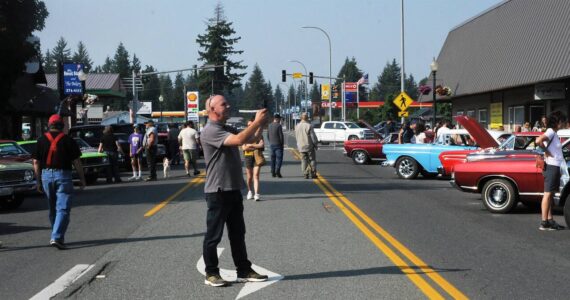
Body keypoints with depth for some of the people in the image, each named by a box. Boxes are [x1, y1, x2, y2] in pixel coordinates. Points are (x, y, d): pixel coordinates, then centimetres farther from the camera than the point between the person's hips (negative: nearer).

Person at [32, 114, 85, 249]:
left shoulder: (41, 140, 6)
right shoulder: (68, 140, -3)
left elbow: (36, 162, 5)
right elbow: (76, 162, -4)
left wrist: (38, 181, 11)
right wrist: (82, 178, 5)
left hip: (46, 175, 4)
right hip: (63, 175, -4)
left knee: (52, 209, 17)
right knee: (63, 209, -4)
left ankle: (57, 237, 25)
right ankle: (57, 237, -16)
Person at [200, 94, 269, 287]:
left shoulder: (228, 130, 14)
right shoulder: (210, 131, -15)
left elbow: (252, 139, 16)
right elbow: (239, 140, -27)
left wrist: (260, 124, -1)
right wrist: (257, 122, -19)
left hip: (234, 190, 9)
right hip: (218, 191, -9)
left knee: (238, 234, 13)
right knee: (214, 235, 2)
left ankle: (244, 271, 21)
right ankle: (211, 273, 12)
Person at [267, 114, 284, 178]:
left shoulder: (269, 126, 9)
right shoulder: (279, 125, -12)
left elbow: (268, 136, 13)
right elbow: (281, 136, -13)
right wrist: (282, 144, -4)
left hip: (272, 144, 6)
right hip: (278, 144, -6)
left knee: (273, 158, 11)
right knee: (279, 158, -5)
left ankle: (273, 172, 11)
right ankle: (277, 171, -18)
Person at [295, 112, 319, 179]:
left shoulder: (297, 126, 3)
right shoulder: (309, 126, -14)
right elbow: (313, 136, -12)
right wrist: (315, 144, -1)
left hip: (301, 147, 4)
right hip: (309, 146, -4)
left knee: (304, 161, 7)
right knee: (312, 160, 6)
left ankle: (305, 174, 4)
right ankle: (313, 174, 5)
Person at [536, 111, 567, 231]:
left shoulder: (554, 133, 16)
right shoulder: (550, 132, -12)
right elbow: (538, 141, -30)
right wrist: (547, 152, -18)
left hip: (556, 167, 9)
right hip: (551, 166, -9)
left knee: (550, 194, 11)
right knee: (548, 194, -7)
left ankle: (550, 220, 17)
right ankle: (544, 223, -4)